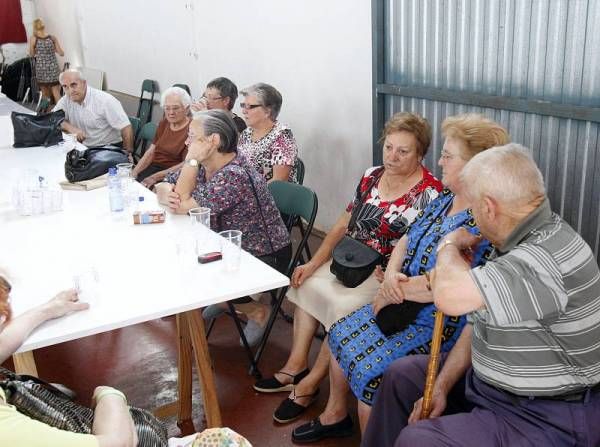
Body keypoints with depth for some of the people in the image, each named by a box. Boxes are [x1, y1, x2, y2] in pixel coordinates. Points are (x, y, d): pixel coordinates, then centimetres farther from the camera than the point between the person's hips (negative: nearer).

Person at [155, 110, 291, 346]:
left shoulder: (235, 176, -31)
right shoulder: (203, 166, -3)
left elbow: (183, 205, -28)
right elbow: (163, 185, 1)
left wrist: (192, 158, -30)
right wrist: (166, 194, -23)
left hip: (266, 257, -8)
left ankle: (257, 311, 5)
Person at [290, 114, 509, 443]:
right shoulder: (445, 198, 5)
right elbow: (406, 241, 8)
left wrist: (393, 289, -16)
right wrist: (392, 274, -13)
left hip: (438, 324, -9)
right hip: (404, 306, 9)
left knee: (369, 369, -19)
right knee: (340, 335, 9)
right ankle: (335, 415, 30)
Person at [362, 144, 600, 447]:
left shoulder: (547, 261, -31)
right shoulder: (523, 242, 3)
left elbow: (449, 294, -38)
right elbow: (481, 320, 9)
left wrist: (449, 246, -15)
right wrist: (442, 386, 4)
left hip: (545, 421, -10)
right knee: (402, 375, 16)